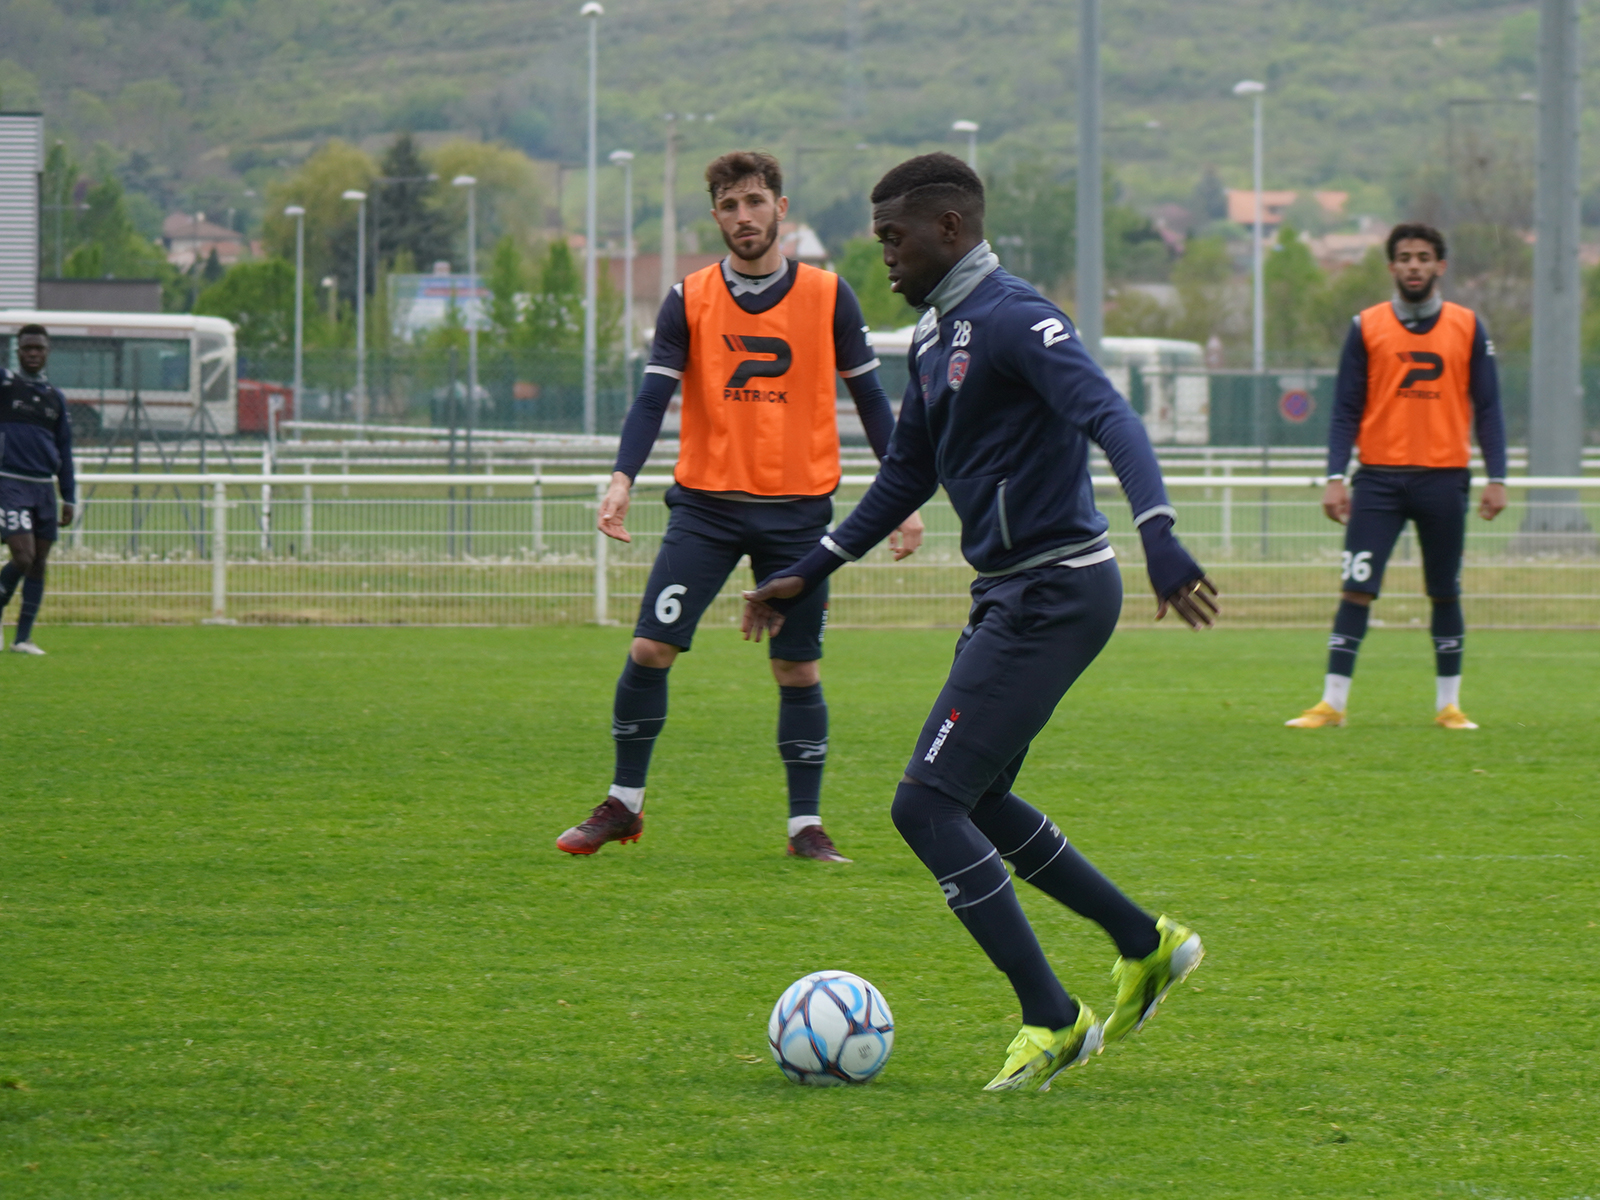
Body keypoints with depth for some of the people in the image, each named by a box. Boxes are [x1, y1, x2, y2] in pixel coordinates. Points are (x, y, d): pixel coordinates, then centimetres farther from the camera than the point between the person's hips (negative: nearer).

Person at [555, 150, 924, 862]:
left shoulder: (828, 296, 2)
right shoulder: (688, 300, 2)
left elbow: (869, 398, 7)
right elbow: (653, 397, -4)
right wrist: (623, 478, -20)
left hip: (798, 510, 0)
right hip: (706, 503, 0)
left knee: (797, 670, 1)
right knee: (650, 649, -6)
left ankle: (805, 825, 11)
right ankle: (624, 804, 9)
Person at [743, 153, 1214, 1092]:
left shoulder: (1013, 319, -16)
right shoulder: (938, 337, 15)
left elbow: (1108, 417, -29)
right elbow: (908, 475, 28)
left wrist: (1160, 537, -44)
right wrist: (809, 575, 29)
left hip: (1054, 595, -10)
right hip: (1013, 596, 10)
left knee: (928, 804, -11)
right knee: (973, 801, 19)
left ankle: (1053, 1022, -7)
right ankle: (1148, 947, 28)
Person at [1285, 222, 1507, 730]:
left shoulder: (1468, 327, 6)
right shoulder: (1366, 327, 5)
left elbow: (1487, 408, 7)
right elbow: (1346, 410, 5)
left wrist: (1496, 478, -1)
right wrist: (1336, 477, -4)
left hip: (1443, 478, 1)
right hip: (1380, 478, -1)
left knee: (1445, 593, 6)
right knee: (1356, 589, -6)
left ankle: (1449, 704, 15)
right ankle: (1332, 702, -4)